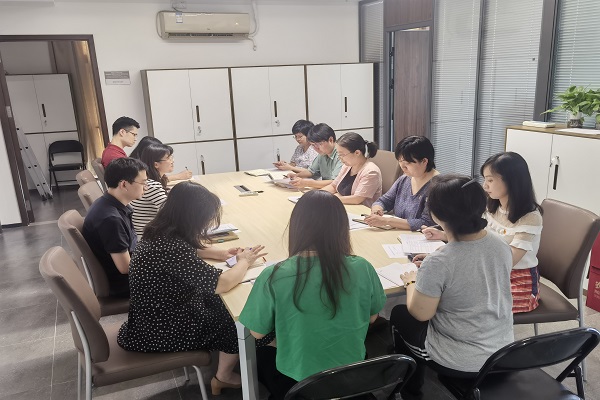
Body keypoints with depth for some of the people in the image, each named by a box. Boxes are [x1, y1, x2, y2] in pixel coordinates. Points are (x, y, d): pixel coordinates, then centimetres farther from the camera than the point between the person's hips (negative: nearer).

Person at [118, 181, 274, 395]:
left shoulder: (159, 231, -5)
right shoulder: (173, 247, -34)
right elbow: (222, 284, -29)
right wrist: (244, 261, -10)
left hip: (157, 315, 9)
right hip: (162, 330, -9)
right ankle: (223, 377, 25)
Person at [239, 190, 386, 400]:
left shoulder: (275, 276, -25)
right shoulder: (363, 269, -18)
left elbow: (257, 332, -9)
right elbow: (372, 317, 0)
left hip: (297, 383, -3)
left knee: (260, 355, 31)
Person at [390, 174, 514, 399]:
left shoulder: (438, 264, -29)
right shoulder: (502, 246, -9)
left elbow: (420, 313, -17)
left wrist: (412, 282, 0)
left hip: (461, 363, -6)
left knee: (400, 315, 20)